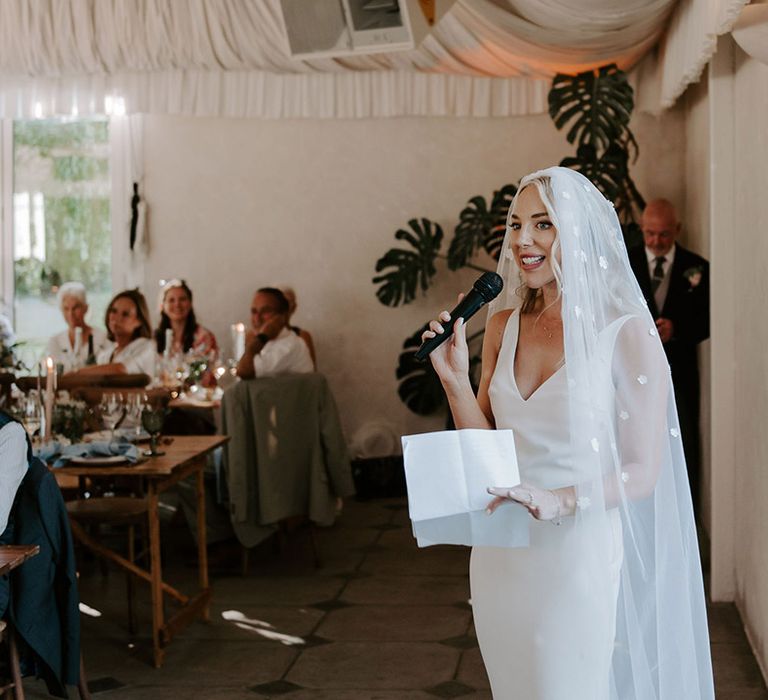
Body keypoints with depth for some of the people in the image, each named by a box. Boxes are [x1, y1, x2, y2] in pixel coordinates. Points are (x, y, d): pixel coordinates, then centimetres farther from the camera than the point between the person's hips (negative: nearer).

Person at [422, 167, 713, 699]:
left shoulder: (626, 332, -12)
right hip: (500, 552, 5)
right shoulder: (504, 324, 4)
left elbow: (642, 471, -11)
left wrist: (560, 501, -26)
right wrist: (455, 378, -8)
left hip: (580, 552, -5)